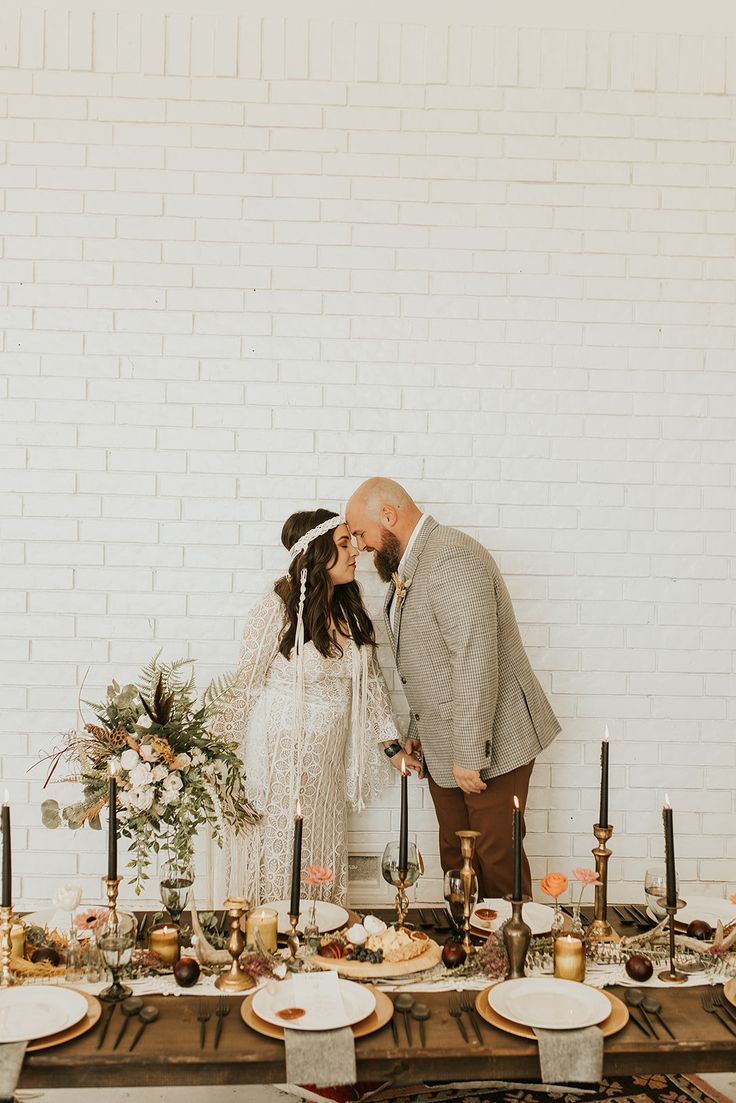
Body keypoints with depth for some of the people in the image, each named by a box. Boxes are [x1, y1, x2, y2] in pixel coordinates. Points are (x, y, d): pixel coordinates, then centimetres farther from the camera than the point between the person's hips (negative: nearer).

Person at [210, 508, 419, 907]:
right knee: (277, 856, 7)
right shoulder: (278, 609, -16)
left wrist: (392, 747, 7)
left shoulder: (350, 611, 2)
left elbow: (370, 681, 9)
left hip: (327, 754, 6)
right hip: (279, 751, -6)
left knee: (324, 856, 15)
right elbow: (245, 684, -9)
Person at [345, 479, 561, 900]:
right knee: (456, 859, 14)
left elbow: (476, 663, -26)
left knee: (496, 863, 2)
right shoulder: (410, 564, 11)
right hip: (442, 746, 9)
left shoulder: (453, 560, -21)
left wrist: (470, 755, -24)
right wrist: (417, 732, 19)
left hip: (490, 743, -9)